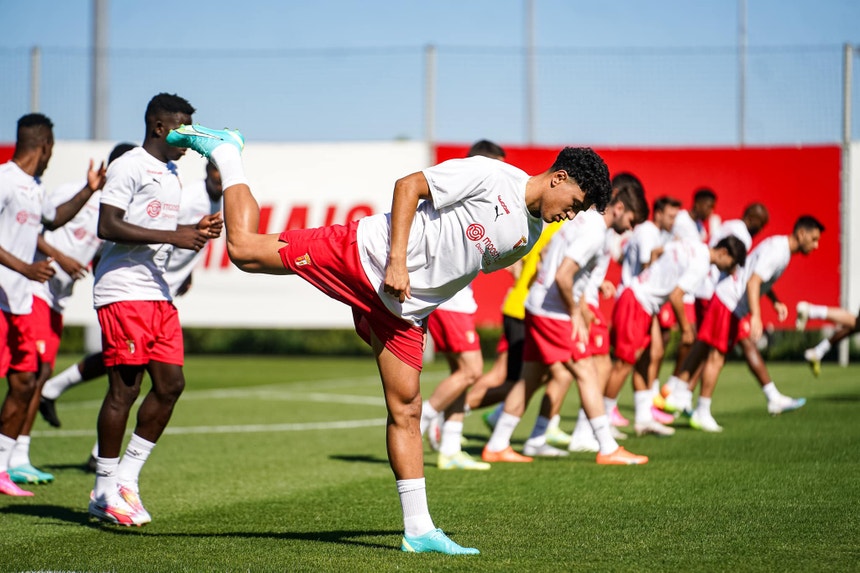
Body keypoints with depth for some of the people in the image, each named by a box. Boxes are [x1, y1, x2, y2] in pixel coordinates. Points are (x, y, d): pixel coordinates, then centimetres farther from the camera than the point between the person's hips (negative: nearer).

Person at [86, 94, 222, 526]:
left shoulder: (171, 174, 21)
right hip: (123, 292, -9)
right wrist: (173, 236, -21)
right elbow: (108, 227, -18)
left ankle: (127, 478, 12)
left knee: (171, 384, 3)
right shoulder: (129, 167, -9)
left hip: (158, 294, 9)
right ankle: (105, 491, 1)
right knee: (125, 388, -7)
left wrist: (195, 230, 11)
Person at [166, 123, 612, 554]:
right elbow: (409, 186, -14)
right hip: (362, 255, -6)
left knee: (406, 410, 2)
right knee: (245, 250, -11)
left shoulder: (528, 236, 12)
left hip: (403, 312, 6)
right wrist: (396, 261, -20)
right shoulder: (489, 175, -13)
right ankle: (225, 151, 14)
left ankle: (418, 529, 4)